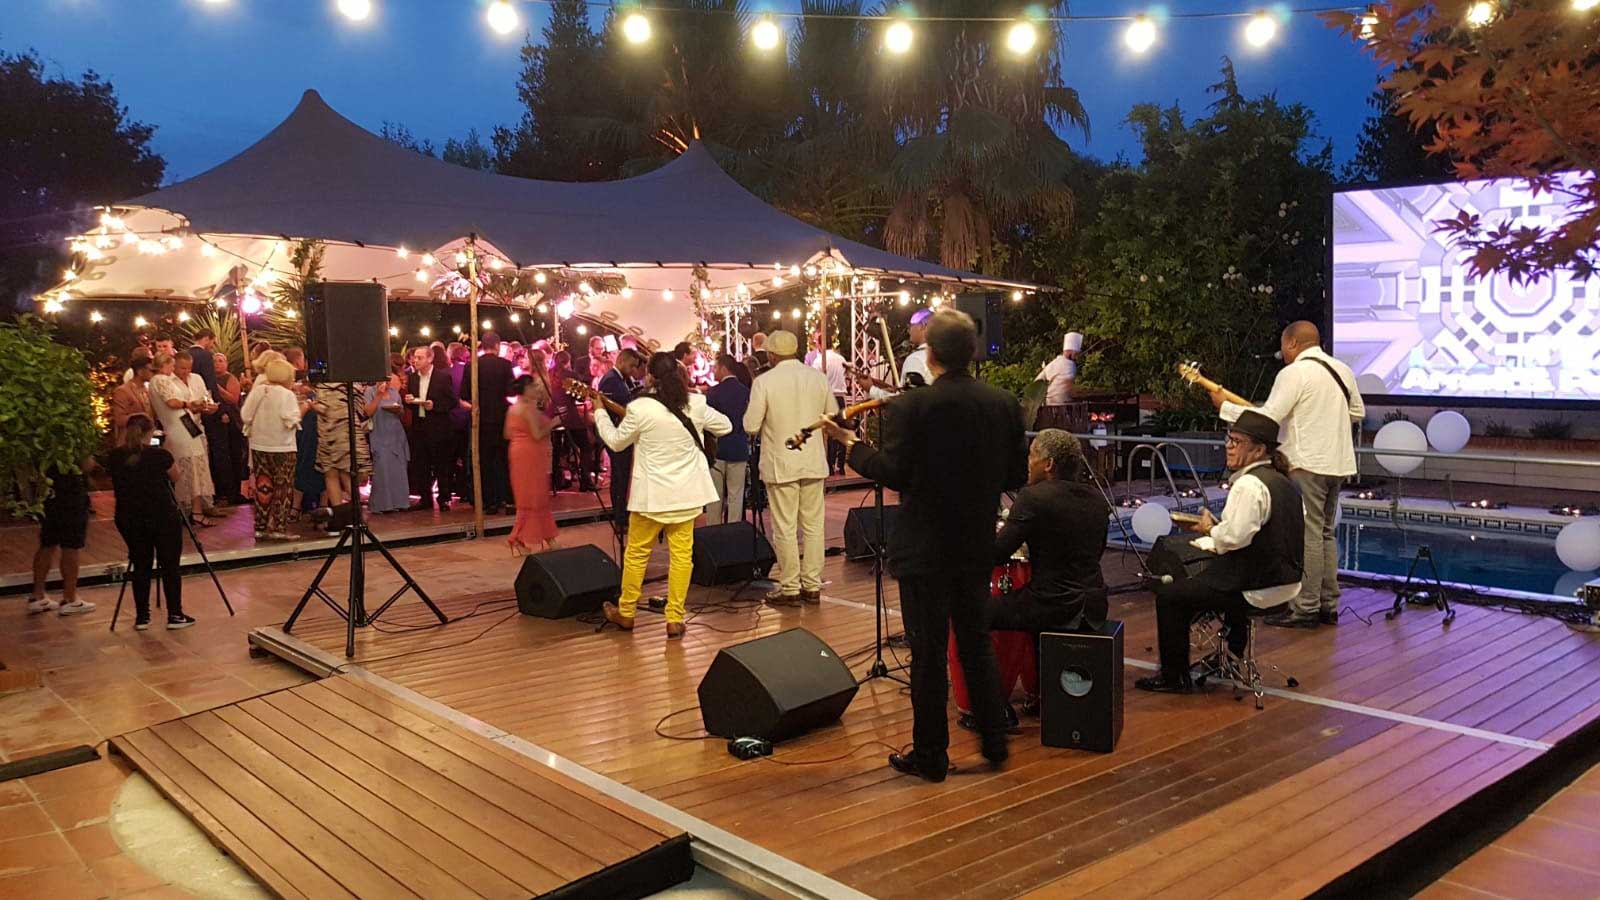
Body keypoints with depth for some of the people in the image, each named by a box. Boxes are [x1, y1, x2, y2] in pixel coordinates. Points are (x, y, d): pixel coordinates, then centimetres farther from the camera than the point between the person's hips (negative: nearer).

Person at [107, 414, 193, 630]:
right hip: (162, 517, -4)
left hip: (128, 520, 4)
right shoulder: (160, 455, -10)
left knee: (141, 565, 14)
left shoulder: (115, 457, 1)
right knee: (170, 566, 5)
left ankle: (142, 617, 15)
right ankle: (175, 615, 7)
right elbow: (177, 477, 6)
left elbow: (116, 484, 16)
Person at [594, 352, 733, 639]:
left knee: (636, 553, 13)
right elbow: (725, 426, 11)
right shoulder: (696, 404, -5)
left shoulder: (640, 407, -15)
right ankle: (675, 619, 10)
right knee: (682, 554, 7)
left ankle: (625, 613, 26)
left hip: (652, 494, -3)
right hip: (686, 492, 3)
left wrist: (600, 415, 15)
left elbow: (616, 442, 1)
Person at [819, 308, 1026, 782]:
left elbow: (894, 475, -16)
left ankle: (931, 754, 16)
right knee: (976, 643, 20)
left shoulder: (908, 407, -17)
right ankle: (995, 743, 28)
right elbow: (1017, 475, 3)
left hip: (924, 549, -5)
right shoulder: (1005, 404, -2)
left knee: (929, 652, 6)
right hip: (978, 548, 5)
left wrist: (852, 445, -2)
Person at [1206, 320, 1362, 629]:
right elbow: (1357, 412, 22)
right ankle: (1328, 605, 20)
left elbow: (1268, 417, -18)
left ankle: (1306, 609, -2)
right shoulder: (1342, 370, 13)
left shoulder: (1294, 373, -13)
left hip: (1306, 463, -8)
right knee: (1326, 533, 15)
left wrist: (1226, 406, -9)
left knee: (1307, 535, -5)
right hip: (1337, 463, 8)